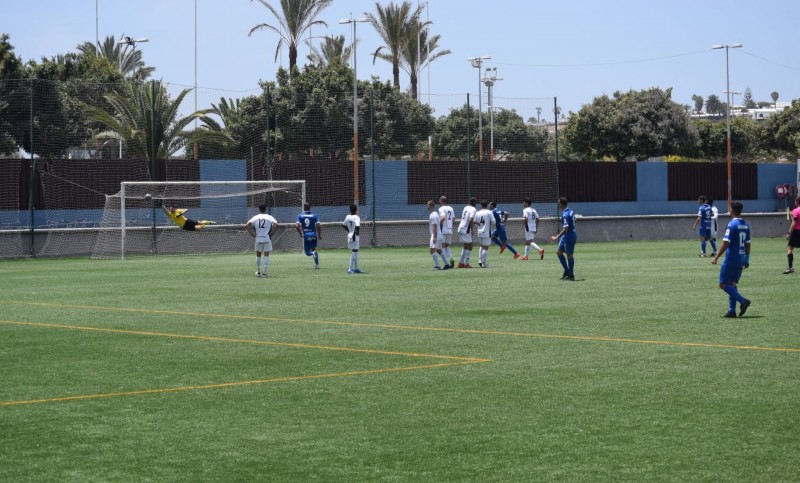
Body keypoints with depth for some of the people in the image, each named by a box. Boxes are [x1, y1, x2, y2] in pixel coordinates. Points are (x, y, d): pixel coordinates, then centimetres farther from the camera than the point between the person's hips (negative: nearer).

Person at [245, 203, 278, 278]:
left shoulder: (255, 218, 4)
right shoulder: (269, 217, -1)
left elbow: (247, 226, -6)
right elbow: (276, 225, -15)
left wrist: (252, 234, 2)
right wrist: (271, 233, -5)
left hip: (258, 239, 2)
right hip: (267, 238, -2)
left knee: (258, 255, 16)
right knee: (266, 255, 4)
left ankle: (258, 272, 21)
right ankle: (265, 272, -2)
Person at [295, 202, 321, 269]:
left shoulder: (300, 216, 0)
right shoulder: (314, 216, 0)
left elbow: (297, 226, -10)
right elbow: (318, 226, -8)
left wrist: (300, 233, 5)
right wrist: (320, 235, 3)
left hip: (305, 235, -1)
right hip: (313, 234, 1)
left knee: (307, 252, 9)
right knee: (314, 249, 18)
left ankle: (314, 253, -27)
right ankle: (317, 265, 6)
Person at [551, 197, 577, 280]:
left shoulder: (565, 215, -22)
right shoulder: (570, 211, 8)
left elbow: (566, 228, -27)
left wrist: (557, 237, -25)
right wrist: (559, 235, 27)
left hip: (569, 236, -10)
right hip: (566, 236, 10)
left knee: (569, 255, -1)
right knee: (559, 252, 15)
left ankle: (571, 275, 7)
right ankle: (567, 271, 20)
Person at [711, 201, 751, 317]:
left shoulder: (732, 225, -15)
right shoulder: (745, 225, 9)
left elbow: (725, 243, -19)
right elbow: (748, 244, 13)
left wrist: (716, 257, -15)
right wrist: (747, 260, 20)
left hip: (731, 259, -8)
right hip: (741, 259, 8)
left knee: (723, 284, -1)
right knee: (733, 284, 12)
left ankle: (743, 301, -13)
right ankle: (732, 310, 7)